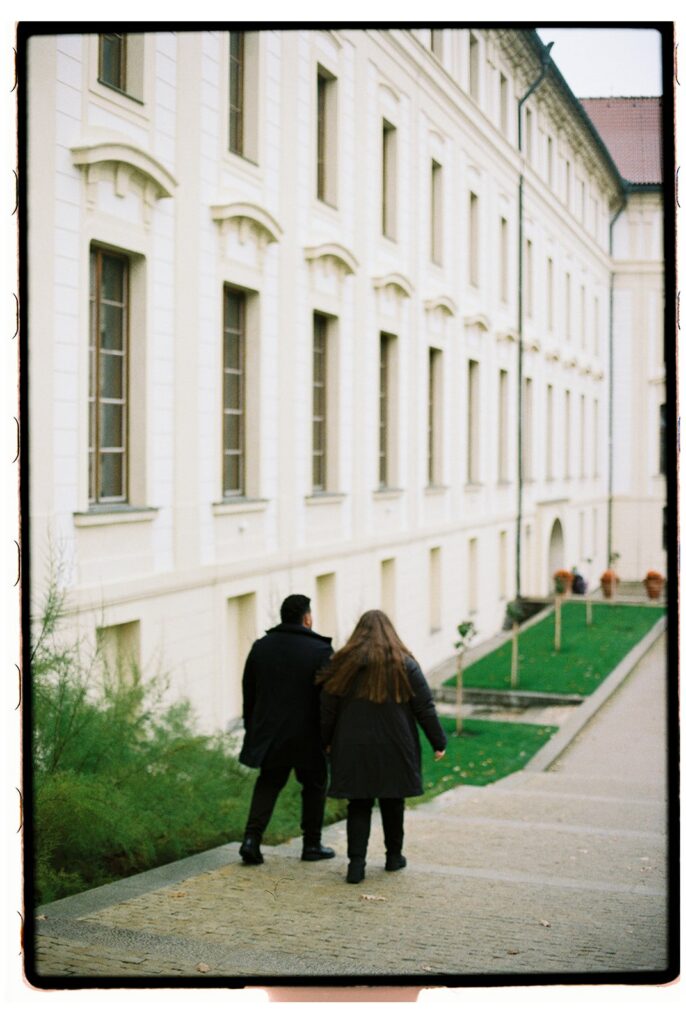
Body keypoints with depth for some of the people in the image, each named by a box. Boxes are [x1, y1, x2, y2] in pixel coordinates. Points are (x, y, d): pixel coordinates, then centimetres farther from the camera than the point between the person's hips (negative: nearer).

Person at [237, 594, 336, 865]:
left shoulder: (260, 647, 3)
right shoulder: (320, 650, -10)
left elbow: (248, 694, 9)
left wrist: (252, 728, 18)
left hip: (269, 732, 4)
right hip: (308, 736, -3)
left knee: (268, 783, 15)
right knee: (314, 785, 13)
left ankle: (252, 838, 0)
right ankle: (312, 845, 18)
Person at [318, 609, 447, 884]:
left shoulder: (343, 664, 0)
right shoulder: (404, 665, -2)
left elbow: (327, 709, 2)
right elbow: (425, 707, -1)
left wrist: (325, 741, 14)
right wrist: (438, 742, 6)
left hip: (353, 748, 0)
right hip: (393, 750, 0)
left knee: (358, 805, 4)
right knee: (392, 802, 15)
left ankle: (356, 862, -6)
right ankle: (394, 856, 26)